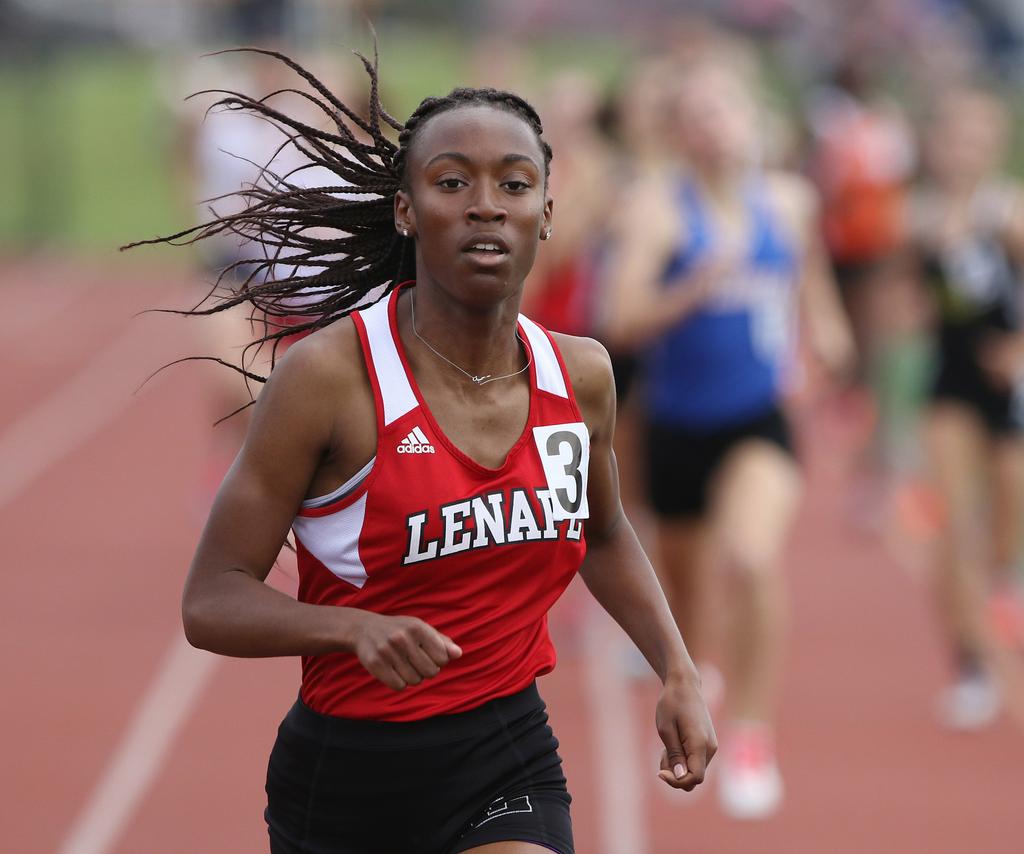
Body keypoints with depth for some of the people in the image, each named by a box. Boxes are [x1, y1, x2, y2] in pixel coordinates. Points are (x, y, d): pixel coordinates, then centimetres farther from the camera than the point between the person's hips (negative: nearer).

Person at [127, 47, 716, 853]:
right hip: (344, 779, -2)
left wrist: (679, 673, 10)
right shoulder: (329, 373, -15)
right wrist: (361, 629, -31)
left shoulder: (581, 375, 0)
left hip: (508, 763, 2)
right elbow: (212, 602, -15)